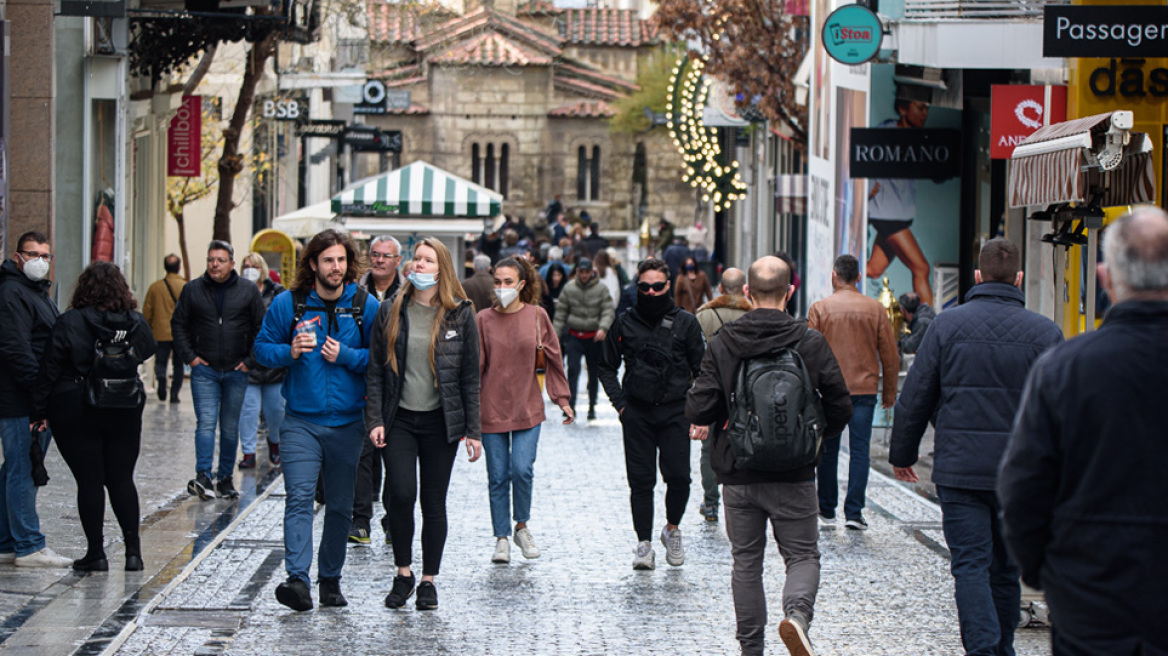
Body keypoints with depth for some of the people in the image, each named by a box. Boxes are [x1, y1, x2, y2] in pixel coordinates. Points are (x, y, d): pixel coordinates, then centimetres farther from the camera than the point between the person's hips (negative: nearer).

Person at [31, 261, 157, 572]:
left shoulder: (69, 323, -11)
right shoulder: (136, 323, -2)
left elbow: (50, 370, -9)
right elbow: (147, 351, 14)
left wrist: (39, 410, -1)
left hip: (75, 413, -3)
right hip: (125, 413, 3)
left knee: (89, 481, 2)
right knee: (122, 479, 10)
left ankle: (96, 552, 4)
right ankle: (133, 549, 6)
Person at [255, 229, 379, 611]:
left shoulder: (365, 305, 1)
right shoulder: (288, 304, 0)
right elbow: (262, 348, 6)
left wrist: (346, 357, -12)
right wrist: (289, 352, -13)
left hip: (347, 422, 2)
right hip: (301, 421, -1)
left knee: (340, 506, 10)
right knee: (299, 498, -15)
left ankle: (330, 579, 23)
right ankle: (297, 580, -24)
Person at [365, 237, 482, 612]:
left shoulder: (460, 315, 1)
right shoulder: (391, 313, 4)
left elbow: (470, 377, 3)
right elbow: (375, 371, 5)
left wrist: (473, 431, -1)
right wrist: (375, 420, -4)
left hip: (440, 422, 0)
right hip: (399, 419, 0)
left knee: (434, 501, 3)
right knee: (401, 494, -12)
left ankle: (428, 581, 14)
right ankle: (403, 574, 5)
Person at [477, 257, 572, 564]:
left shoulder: (537, 316, 0)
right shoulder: (484, 319, -1)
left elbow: (554, 358, 8)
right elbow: (474, 365, 0)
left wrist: (562, 398, 7)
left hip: (528, 408, 0)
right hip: (492, 409, 0)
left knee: (522, 469, -12)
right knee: (498, 476, 3)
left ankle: (522, 527, 11)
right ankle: (502, 539, 14)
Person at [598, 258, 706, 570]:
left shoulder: (685, 322, 2)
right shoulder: (626, 324, 5)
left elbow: (701, 370, 6)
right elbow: (607, 366, 15)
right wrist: (620, 403, 3)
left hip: (675, 412, -1)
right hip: (637, 413, 1)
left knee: (679, 477, -8)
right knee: (641, 480, 1)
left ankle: (672, 529, 17)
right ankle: (644, 543, 9)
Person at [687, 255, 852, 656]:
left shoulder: (722, 344, -5)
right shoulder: (811, 343, -6)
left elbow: (697, 411, -9)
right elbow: (840, 407, -3)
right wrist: (815, 436, 16)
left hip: (738, 475, 1)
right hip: (793, 475, -1)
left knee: (746, 562, 13)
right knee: (802, 555, 8)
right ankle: (797, 613, -21)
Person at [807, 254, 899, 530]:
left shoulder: (820, 309, -4)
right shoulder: (875, 309, 1)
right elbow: (889, 355, 4)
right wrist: (890, 392, 13)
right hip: (864, 389, 0)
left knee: (828, 449, 11)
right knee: (860, 450, 1)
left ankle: (827, 507, 19)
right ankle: (854, 512, -5)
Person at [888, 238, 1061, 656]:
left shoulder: (948, 325, -1)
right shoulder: (1044, 332, -1)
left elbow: (915, 397, 2)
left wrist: (902, 454, 14)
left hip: (960, 469, -1)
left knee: (971, 566, -3)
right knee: (1007, 568, 14)